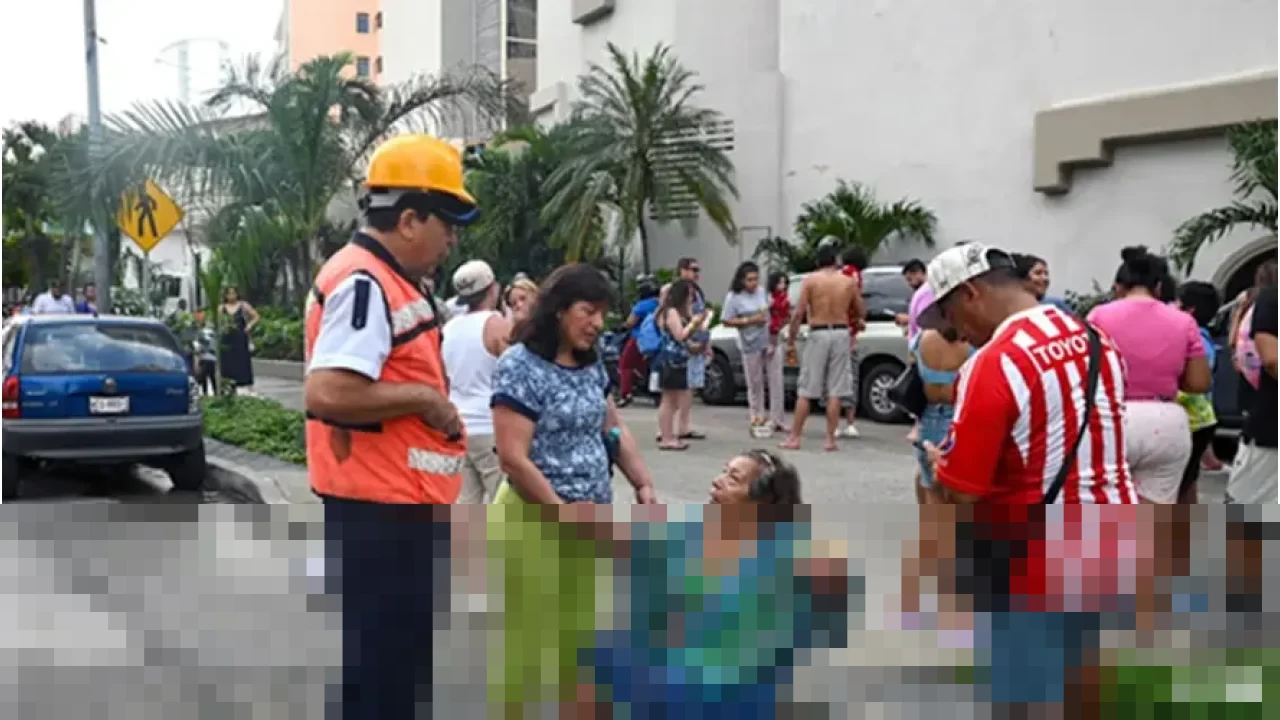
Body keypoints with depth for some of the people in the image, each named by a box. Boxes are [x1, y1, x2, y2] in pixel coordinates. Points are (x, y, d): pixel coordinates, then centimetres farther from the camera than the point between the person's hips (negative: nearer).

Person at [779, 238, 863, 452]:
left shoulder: (810, 280, -3)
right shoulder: (849, 281, 4)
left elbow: (798, 313, -8)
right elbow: (860, 313, 11)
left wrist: (790, 341, -1)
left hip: (818, 334, -2)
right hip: (841, 334, 2)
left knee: (805, 391, 4)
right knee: (834, 392, 5)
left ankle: (794, 438, 7)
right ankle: (830, 440, 6)